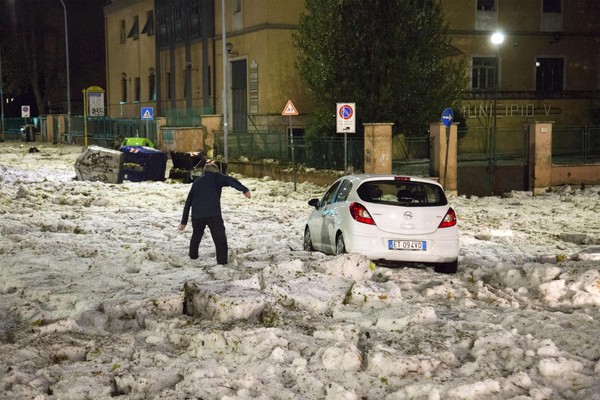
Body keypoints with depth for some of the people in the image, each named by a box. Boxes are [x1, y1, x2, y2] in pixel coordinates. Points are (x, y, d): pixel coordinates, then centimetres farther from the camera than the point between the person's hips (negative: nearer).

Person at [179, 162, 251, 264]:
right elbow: (230, 181, -11)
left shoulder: (197, 181, 25)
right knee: (220, 237, 0)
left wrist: (184, 221, 30)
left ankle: (193, 255, 39)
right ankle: (222, 261, -7)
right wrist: (244, 189, -23)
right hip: (213, 213, -5)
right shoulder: (216, 177, 11)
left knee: (196, 234, 28)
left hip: (197, 214, 5)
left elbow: (188, 202, 26)